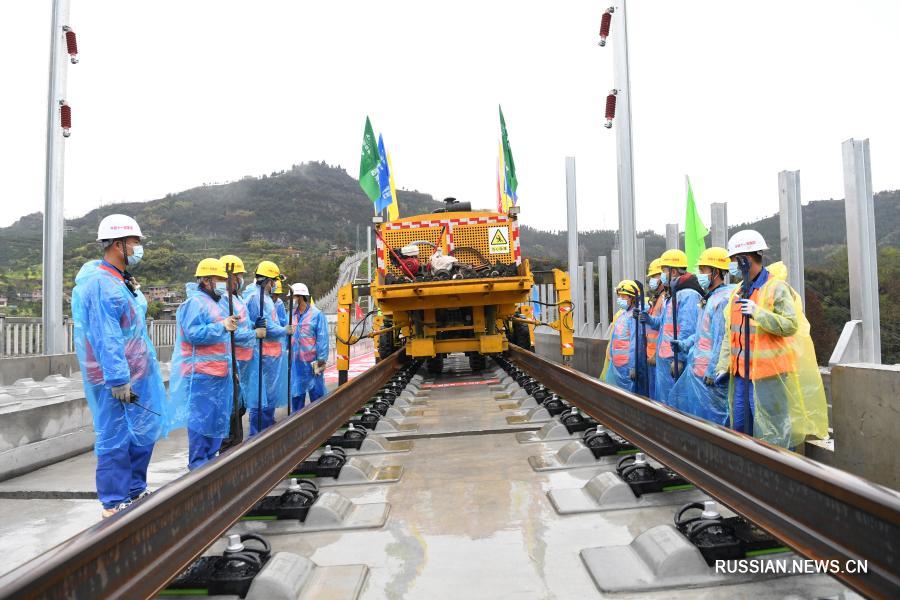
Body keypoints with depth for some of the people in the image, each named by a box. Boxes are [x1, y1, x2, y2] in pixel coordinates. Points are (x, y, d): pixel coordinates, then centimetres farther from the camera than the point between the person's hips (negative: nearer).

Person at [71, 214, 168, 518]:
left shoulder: (120, 281, 16)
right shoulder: (100, 283, -17)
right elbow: (106, 338, -22)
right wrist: (118, 380, -23)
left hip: (137, 375, 10)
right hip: (115, 379, -10)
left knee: (142, 435, 17)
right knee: (115, 440, 0)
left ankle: (135, 492, 30)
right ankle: (114, 504, 12)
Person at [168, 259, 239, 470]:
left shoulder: (217, 303, 19)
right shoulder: (195, 302, -11)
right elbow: (193, 334, -22)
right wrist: (222, 326, -27)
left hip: (219, 372, 9)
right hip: (201, 373, -9)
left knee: (218, 417, 13)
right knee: (201, 417, -4)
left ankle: (209, 458, 24)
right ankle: (198, 463, 4)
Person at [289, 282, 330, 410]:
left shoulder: (317, 315, -7)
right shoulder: (291, 315, 8)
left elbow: (322, 339, -9)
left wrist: (321, 360, -12)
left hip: (311, 362, -5)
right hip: (295, 362, 5)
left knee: (317, 392, 4)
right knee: (296, 393, 14)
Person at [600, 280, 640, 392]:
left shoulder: (634, 316, -14)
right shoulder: (620, 314, 14)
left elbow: (635, 343, -18)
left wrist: (633, 366, -19)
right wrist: (610, 357, 18)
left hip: (626, 365, -9)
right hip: (615, 363, 9)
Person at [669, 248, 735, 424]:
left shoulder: (725, 298, -17)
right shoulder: (710, 297, 14)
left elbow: (722, 339, -20)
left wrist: (712, 371, -19)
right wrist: (685, 344, 12)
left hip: (710, 372, -10)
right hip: (695, 369, 10)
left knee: (712, 417, -2)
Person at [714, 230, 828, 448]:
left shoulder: (776, 288, -10)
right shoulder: (738, 293, 13)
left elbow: (790, 325, -19)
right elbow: (730, 334, 17)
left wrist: (758, 313, -26)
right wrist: (723, 365, 11)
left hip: (768, 374, -8)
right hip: (741, 373, 8)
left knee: (770, 431, -1)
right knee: (740, 427, 15)